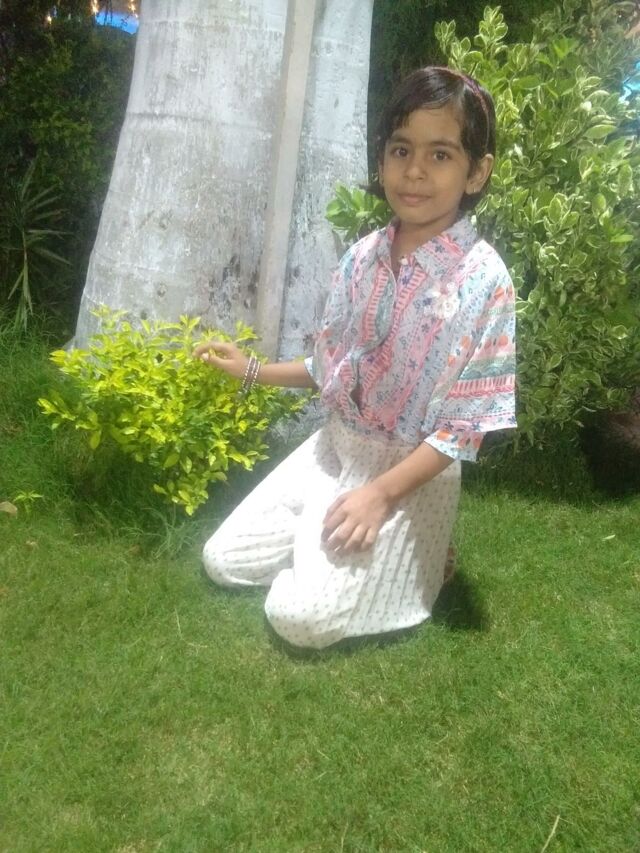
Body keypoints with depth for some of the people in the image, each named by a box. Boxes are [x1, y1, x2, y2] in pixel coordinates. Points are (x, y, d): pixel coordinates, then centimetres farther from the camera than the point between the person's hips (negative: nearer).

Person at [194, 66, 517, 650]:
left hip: (411, 474, -5)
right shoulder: (362, 257, -2)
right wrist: (253, 371, 9)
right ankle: (324, 546, 22)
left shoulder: (483, 280, -19)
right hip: (334, 448, 6)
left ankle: (416, 559, 9)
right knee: (224, 561, 3)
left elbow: (465, 427, -17)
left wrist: (380, 493, -20)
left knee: (299, 615, -14)